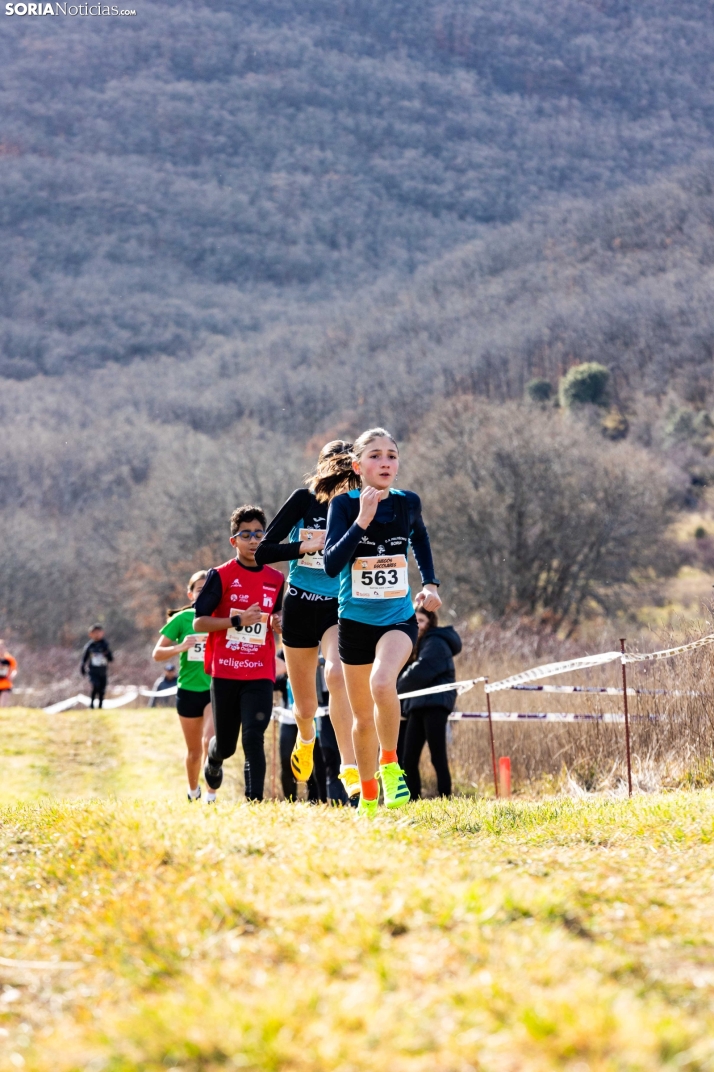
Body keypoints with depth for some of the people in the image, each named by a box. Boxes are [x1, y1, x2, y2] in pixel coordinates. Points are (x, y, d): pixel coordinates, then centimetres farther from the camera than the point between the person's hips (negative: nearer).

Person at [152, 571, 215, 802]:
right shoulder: (182, 619, -3)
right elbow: (157, 654, -5)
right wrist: (181, 647, -23)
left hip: (216, 689, -1)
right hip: (188, 690, 1)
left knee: (210, 740, -24)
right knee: (194, 751, 13)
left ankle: (211, 796, -15)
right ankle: (192, 792, 39)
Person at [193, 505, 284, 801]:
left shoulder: (277, 580, 8)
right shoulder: (221, 576, -2)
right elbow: (198, 622, -6)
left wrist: (279, 625, -3)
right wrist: (237, 621, -18)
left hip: (260, 674, 1)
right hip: (224, 672, -1)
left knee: (254, 736, -15)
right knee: (226, 745, 9)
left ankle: (254, 799, -16)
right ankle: (214, 759, 45)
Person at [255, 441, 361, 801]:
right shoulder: (305, 499, -10)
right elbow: (262, 552, -12)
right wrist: (307, 545, -23)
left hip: (340, 608, 0)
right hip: (300, 606, 0)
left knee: (336, 675, -31)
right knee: (305, 707, 11)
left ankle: (349, 768, -31)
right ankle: (306, 738, 49)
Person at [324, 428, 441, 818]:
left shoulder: (407, 503, -3)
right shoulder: (345, 505, -9)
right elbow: (331, 565, -21)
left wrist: (430, 584, 12)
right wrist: (362, 520, -28)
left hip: (398, 618, 0)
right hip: (355, 620, 0)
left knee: (382, 682, -32)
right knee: (363, 716, 11)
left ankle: (390, 766, -13)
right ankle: (368, 796, 30)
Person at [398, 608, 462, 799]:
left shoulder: (436, 643, -5)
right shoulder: (421, 644, 25)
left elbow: (420, 672, -15)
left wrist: (398, 687, -1)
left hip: (435, 704, -9)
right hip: (418, 706, 9)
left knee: (438, 757, -10)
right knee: (409, 759, 3)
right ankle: (412, 800, 3)